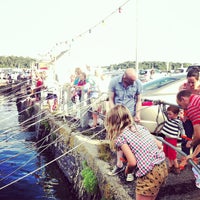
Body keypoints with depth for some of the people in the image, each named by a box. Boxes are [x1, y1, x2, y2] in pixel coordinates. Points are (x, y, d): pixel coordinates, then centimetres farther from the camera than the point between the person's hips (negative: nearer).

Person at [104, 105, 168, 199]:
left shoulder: (120, 137, -6)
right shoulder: (140, 127, 12)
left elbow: (132, 162, -13)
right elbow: (159, 145, 12)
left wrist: (127, 170, 9)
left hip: (149, 174, -7)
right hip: (163, 168, 7)